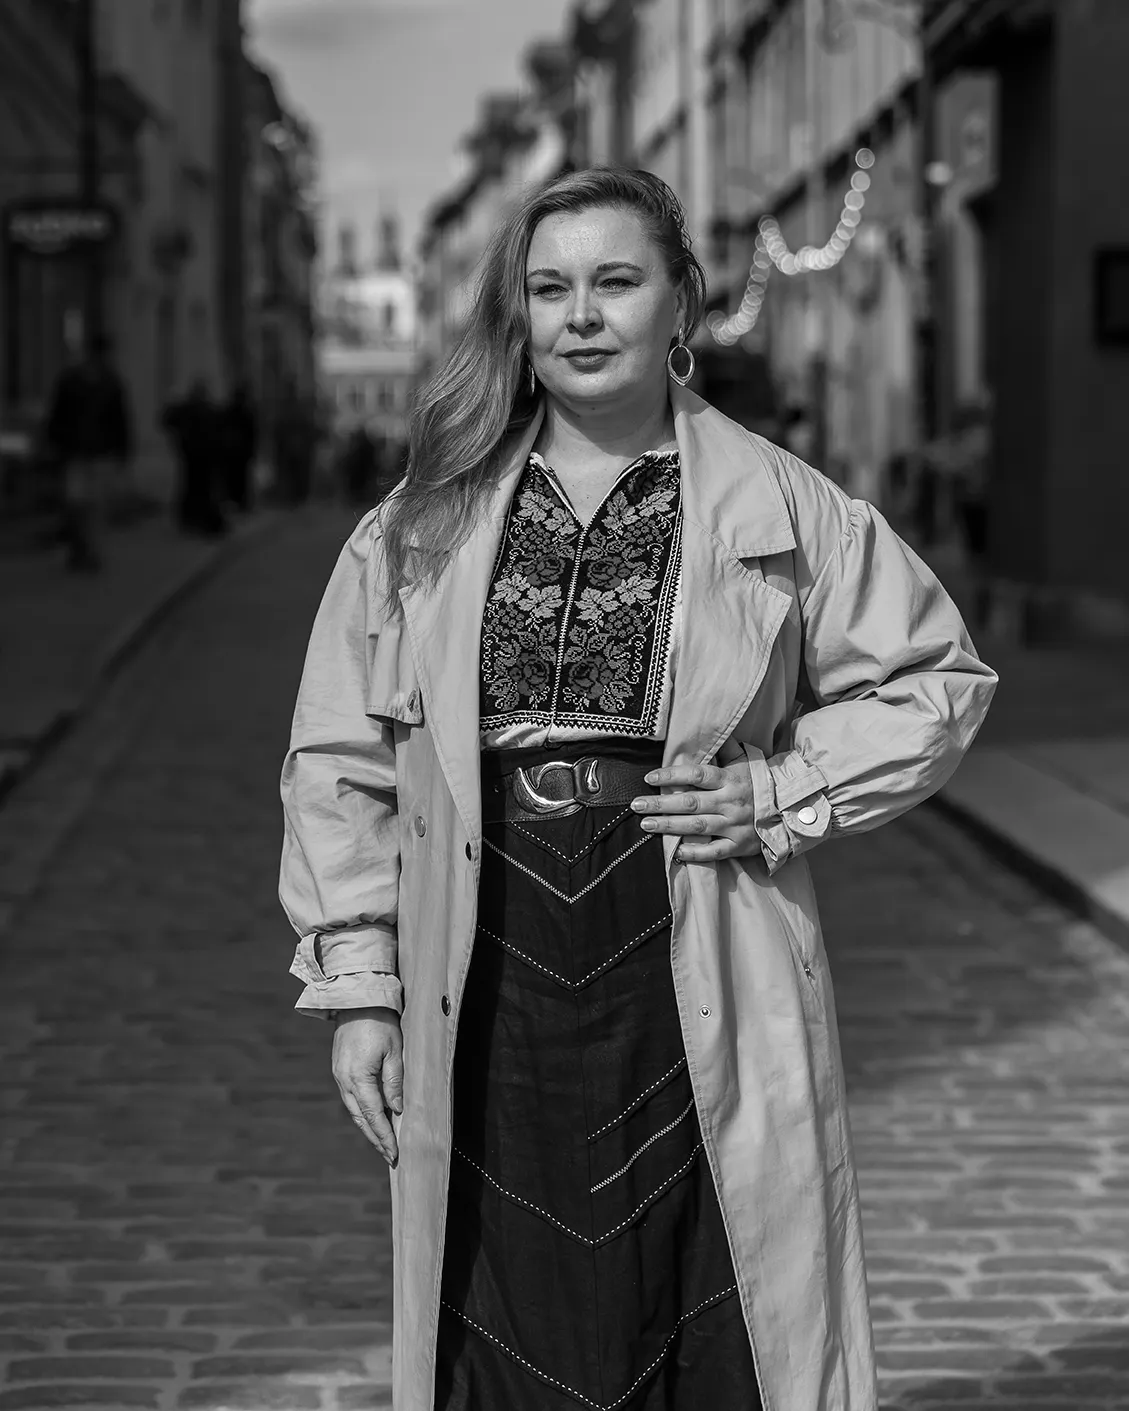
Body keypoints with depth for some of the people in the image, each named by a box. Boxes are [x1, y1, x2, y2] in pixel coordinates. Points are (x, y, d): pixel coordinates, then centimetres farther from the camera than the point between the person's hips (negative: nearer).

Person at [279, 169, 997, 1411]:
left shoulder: (784, 511, 2)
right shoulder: (423, 527, 5)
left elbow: (936, 677, 10)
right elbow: (342, 761, 8)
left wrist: (784, 792, -4)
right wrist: (357, 988, 2)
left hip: (695, 999, -1)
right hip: (488, 1009, 1)